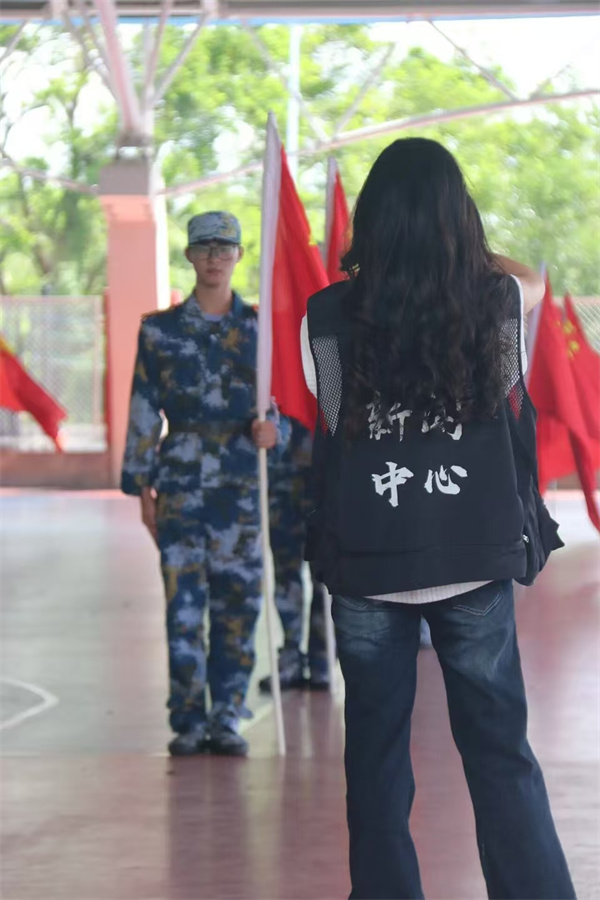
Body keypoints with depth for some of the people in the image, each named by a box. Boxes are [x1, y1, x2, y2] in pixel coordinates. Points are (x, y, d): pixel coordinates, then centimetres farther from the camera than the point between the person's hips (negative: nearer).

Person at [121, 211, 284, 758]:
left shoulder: (259, 327, 8)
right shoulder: (161, 329, 6)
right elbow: (144, 410, 6)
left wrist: (271, 426, -15)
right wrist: (142, 485, 2)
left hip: (240, 481, 1)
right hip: (180, 480, -1)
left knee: (238, 600, 0)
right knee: (184, 600, -4)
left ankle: (227, 718, 9)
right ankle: (189, 723, 2)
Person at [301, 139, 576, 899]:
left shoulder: (330, 315, -8)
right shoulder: (494, 303, -6)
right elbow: (532, 281, 19)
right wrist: (461, 245, 33)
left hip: (366, 565, 0)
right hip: (474, 560, 0)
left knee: (377, 753, 11)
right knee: (500, 751, 9)